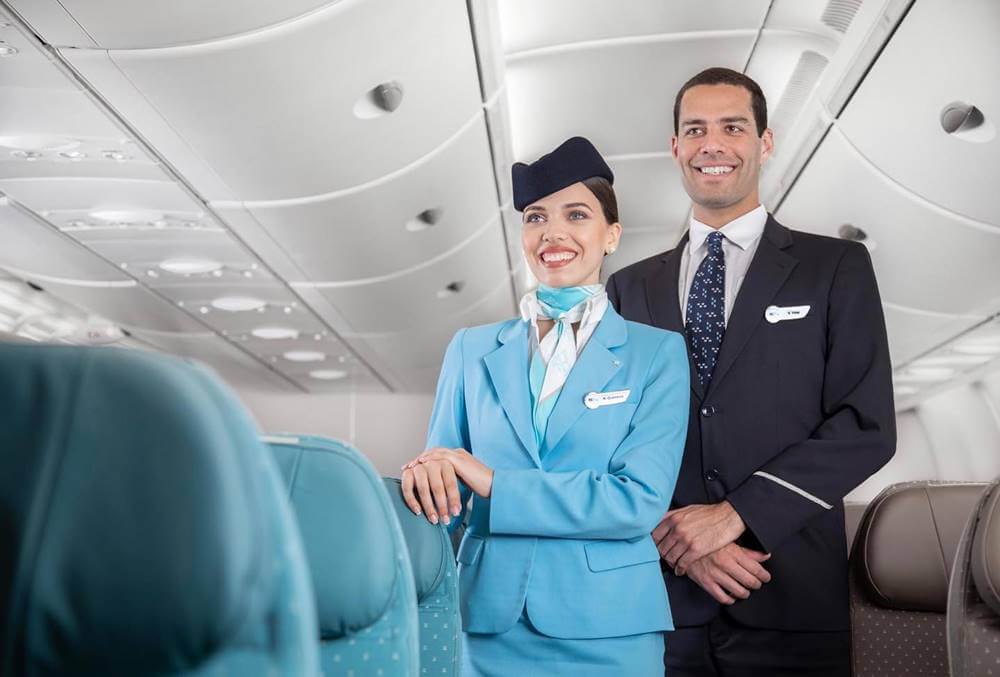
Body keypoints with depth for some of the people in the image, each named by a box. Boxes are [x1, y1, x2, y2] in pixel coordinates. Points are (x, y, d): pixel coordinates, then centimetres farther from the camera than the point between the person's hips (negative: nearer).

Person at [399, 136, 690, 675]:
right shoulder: (472, 350, 7)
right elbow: (440, 501, 5)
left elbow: (641, 500, -13)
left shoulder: (657, 353, -1)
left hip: (607, 632, -1)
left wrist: (494, 484, -17)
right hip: (489, 628, 2)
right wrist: (427, 478, -19)